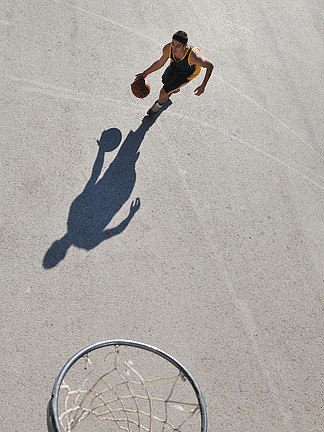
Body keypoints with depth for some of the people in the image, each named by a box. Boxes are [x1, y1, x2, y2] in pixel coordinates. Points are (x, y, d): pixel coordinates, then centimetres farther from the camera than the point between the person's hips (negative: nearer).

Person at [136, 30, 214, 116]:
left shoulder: (193, 57, -46)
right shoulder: (168, 48, -34)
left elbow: (210, 66, -28)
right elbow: (160, 62, -11)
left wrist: (203, 86, -30)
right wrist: (146, 73, -7)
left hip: (186, 73, -4)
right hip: (174, 65, 4)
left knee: (163, 92, -5)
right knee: (165, 81, 31)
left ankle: (159, 103, 33)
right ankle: (175, 88, 69)